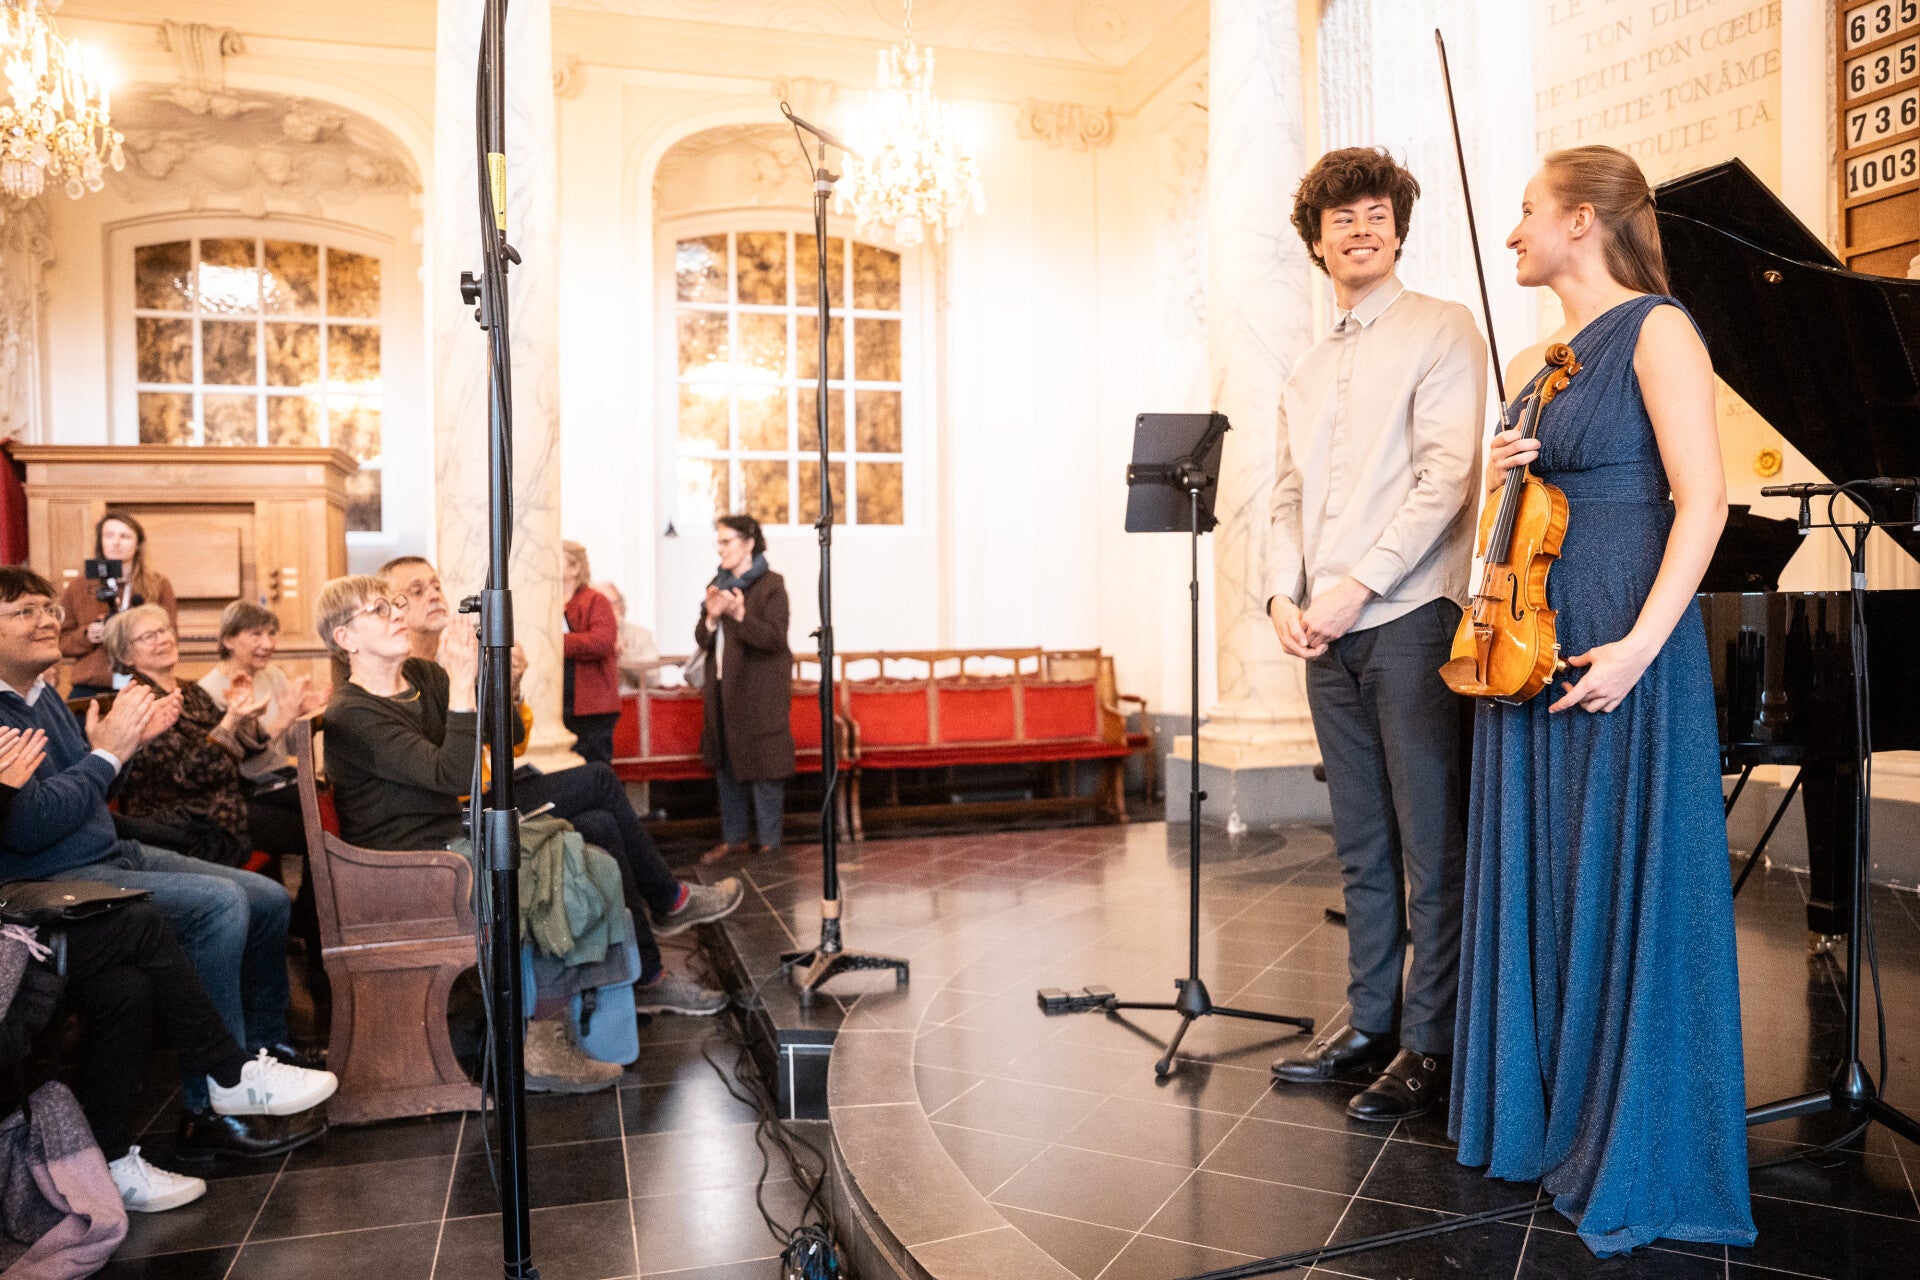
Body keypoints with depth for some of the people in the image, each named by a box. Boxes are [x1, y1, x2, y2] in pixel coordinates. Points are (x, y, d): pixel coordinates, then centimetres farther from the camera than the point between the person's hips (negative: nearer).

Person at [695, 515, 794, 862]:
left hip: (760, 693, -7)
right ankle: (733, 837, 22)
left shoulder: (771, 585, -7)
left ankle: (768, 842, 5)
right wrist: (711, 618, -10)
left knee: (763, 767, -3)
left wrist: (741, 615, -29)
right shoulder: (718, 585, 13)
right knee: (726, 766, 12)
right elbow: (702, 641, 10)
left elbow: (775, 639, -16)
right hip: (723, 689, 7)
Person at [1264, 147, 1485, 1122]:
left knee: (1431, 845, -2)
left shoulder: (1440, 330, 2)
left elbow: (1446, 476, -10)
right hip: (1328, 634, 6)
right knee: (1361, 846, 12)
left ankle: (1432, 1043, 9)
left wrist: (1359, 584, -16)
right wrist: (1285, 595, -1)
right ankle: (1370, 1023, 23)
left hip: (1410, 616, -6)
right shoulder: (1308, 372, 21)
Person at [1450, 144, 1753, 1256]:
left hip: (1620, 650, -7)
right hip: (1529, 640, 8)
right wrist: (1501, 478, 1)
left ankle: (1639, 1161, 14)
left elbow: (1702, 501, -13)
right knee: (1538, 883, 12)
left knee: (1628, 893, -1)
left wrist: (1640, 645, -23)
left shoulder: (1656, 331, -5)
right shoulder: (1535, 363, 16)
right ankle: (1543, 1118, 27)